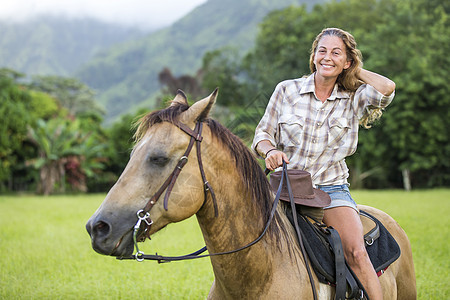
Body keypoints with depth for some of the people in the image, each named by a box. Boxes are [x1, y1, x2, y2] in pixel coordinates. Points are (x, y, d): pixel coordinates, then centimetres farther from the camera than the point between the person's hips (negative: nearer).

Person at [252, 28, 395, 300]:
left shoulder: (354, 99, 6)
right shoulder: (287, 90, 6)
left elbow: (387, 89, -14)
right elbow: (263, 134, 8)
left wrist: (355, 71, 3)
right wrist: (270, 151, -15)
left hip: (332, 188, -1)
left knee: (356, 252, -25)